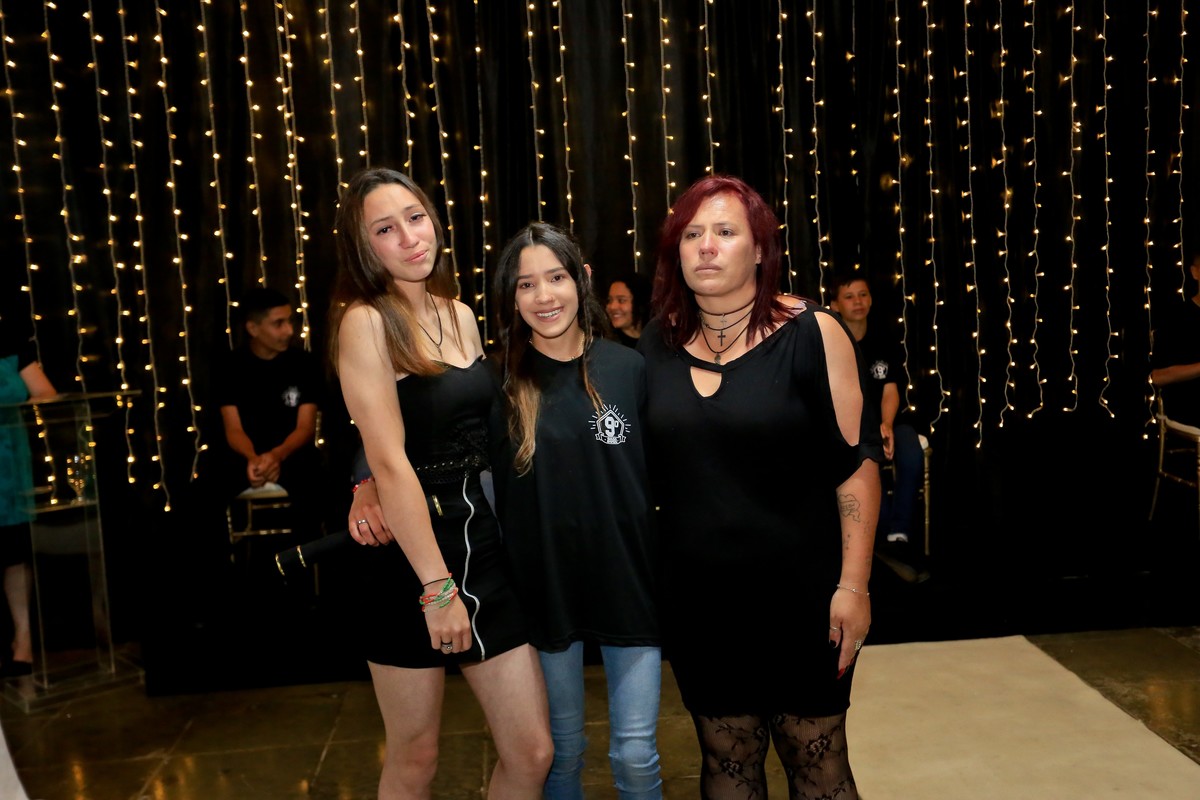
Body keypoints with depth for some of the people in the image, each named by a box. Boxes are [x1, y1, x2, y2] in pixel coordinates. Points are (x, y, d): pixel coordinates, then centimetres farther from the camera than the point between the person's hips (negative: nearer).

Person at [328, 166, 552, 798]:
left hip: (483, 539, 6)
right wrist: (437, 585, -18)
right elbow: (388, 460, -17)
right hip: (407, 554, -6)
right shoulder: (365, 321, -10)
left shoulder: (460, 315, 9)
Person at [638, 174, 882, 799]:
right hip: (697, 599, 3)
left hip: (798, 594, -3)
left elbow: (856, 463, -10)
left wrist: (853, 585, -13)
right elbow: (640, 465, 10)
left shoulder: (811, 335, -8)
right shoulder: (657, 344, 3)